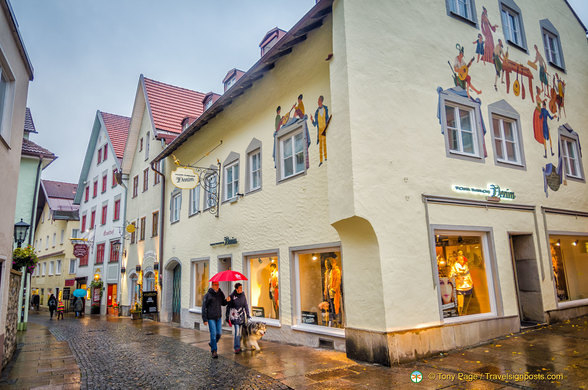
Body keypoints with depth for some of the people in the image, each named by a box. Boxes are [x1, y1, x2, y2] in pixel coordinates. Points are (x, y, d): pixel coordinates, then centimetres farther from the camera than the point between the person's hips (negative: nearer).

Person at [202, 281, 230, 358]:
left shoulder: (221, 294, 6)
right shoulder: (208, 295, -9)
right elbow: (204, 308, -7)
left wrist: (226, 300, -5)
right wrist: (204, 319, -11)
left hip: (219, 317, 5)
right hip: (211, 318, -5)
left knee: (219, 333, 7)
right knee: (213, 334, -6)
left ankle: (212, 343, 35)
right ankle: (214, 351, 6)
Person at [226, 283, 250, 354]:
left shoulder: (243, 295, 5)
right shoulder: (232, 296, -7)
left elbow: (246, 305, 14)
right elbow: (228, 307, -1)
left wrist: (248, 314, 13)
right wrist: (227, 317, -1)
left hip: (242, 315, 4)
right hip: (234, 315, -4)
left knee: (240, 332, 6)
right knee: (237, 331, -10)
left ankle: (238, 346, 19)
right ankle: (237, 348, -3)